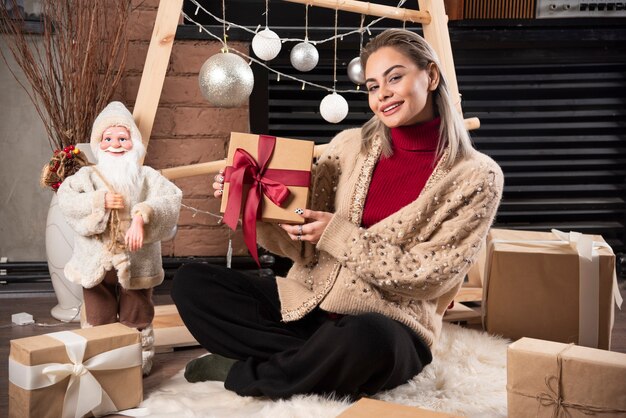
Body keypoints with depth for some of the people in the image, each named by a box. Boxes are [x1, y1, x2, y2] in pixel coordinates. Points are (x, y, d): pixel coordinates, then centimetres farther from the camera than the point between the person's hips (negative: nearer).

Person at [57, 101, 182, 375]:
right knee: (98, 317, 11)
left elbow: (170, 198, -17)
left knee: (136, 316, 11)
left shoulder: (147, 176, 0)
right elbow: (65, 198, -12)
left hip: (136, 262, -1)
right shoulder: (88, 175, 4)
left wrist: (142, 217, -32)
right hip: (97, 261, 1)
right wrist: (100, 201, -22)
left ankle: (141, 359, 26)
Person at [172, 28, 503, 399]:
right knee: (191, 282, -10)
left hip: (389, 328, -4)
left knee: (365, 338, -40)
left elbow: (424, 275, -11)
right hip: (307, 304, 4)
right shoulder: (350, 146, 4)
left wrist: (339, 235, -18)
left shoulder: (476, 176, -6)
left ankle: (242, 374, -11)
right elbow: (306, 247, 5)